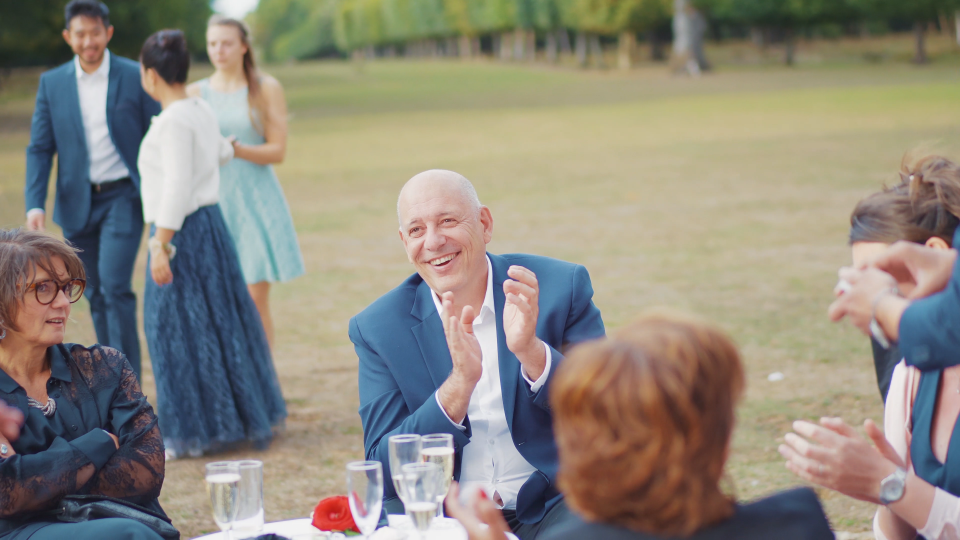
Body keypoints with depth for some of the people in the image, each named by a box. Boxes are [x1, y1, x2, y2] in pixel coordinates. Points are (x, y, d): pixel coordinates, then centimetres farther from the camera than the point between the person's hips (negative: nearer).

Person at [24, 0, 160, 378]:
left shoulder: (136, 78, -3)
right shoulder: (52, 83, 4)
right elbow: (40, 148, 3)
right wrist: (34, 205, -9)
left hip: (123, 198, -3)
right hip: (77, 204, 3)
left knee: (115, 285, -15)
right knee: (96, 294, 11)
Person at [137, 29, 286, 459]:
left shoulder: (173, 121, -17)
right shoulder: (202, 112, 10)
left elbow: (177, 187, -22)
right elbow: (222, 151, 31)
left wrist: (161, 246, -22)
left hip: (182, 230, -9)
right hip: (210, 224, 9)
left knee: (181, 328, -1)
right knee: (217, 323, 16)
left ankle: (195, 431, 5)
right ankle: (246, 417, 24)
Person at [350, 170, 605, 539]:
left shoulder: (561, 287, -2)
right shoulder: (378, 329, 0)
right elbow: (384, 471, -6)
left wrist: (531, 351, -24)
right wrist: (460, 382, -22)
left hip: (551, 506, 1)